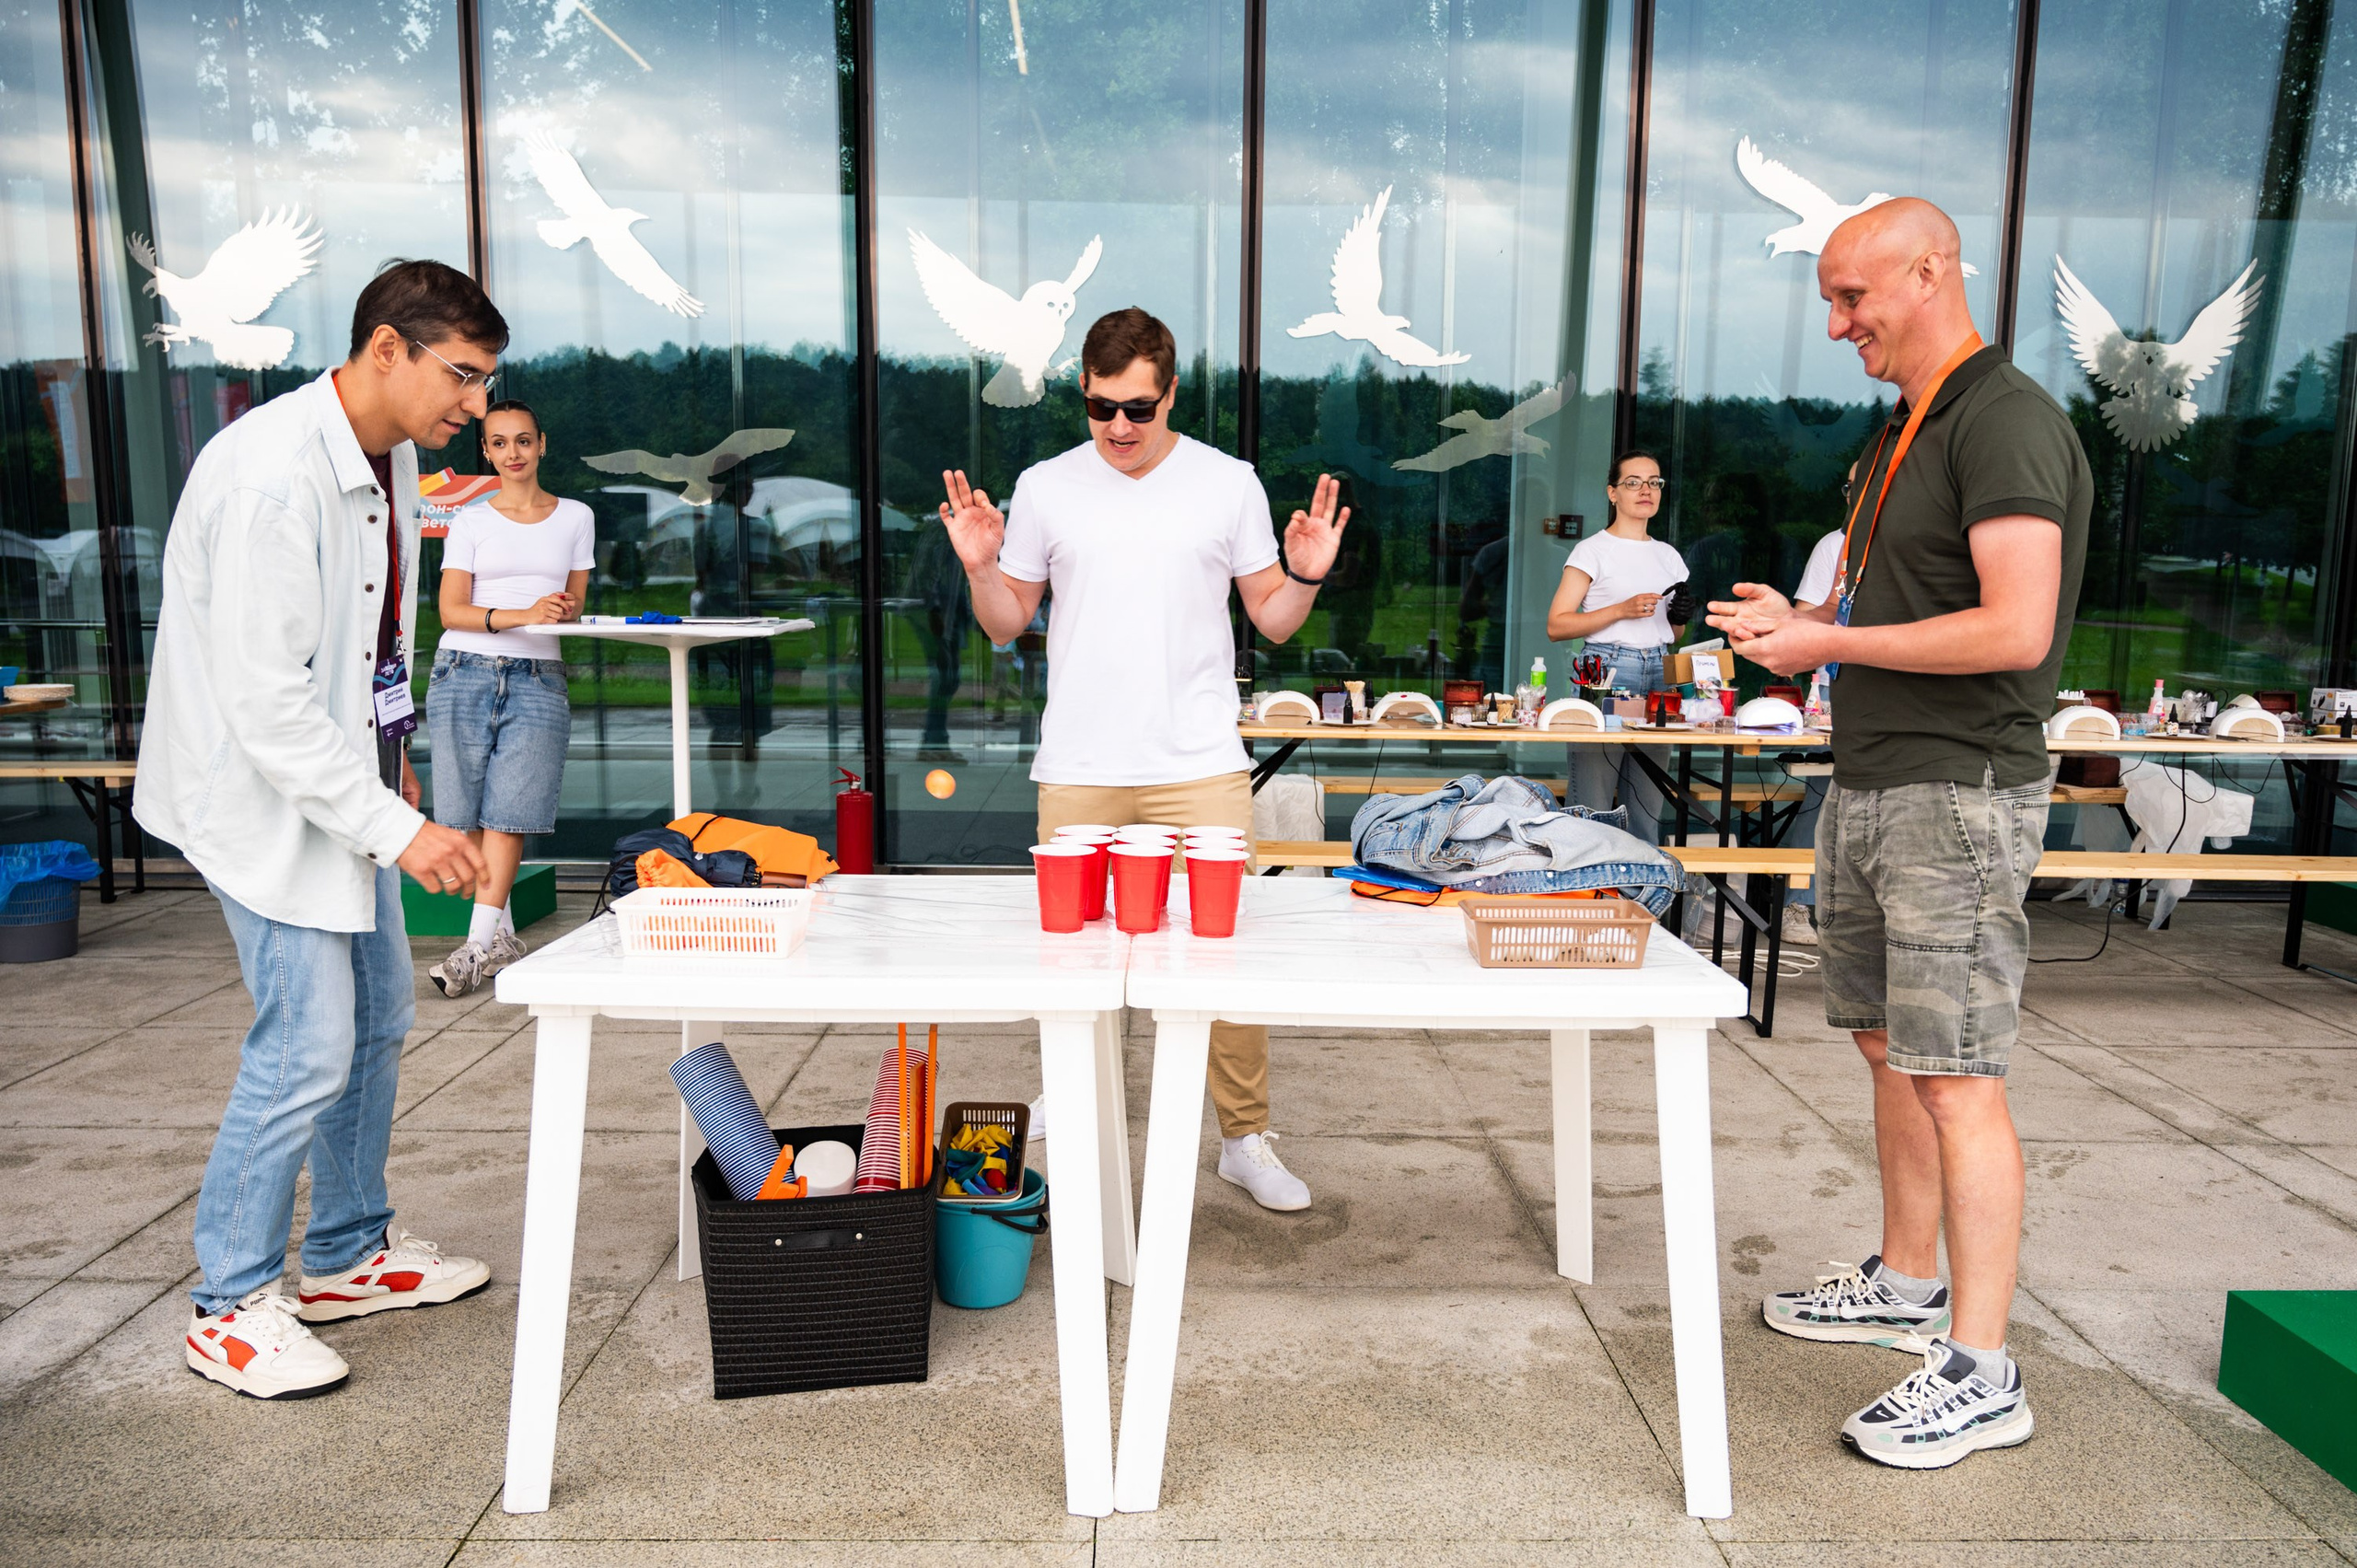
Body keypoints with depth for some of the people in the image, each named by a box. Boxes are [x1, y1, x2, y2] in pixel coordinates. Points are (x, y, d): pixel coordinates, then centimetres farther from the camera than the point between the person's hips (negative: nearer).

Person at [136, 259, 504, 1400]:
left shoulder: (389, 459, 5)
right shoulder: (271, 473, -25)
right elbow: (264, 698, -28)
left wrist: (390, 767, 19)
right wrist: (396, 827, -29)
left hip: (343, 782, 10)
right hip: (263, 794, -10)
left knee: (377, 1020, 15)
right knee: (307, 1048, -8)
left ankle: (350, 1255, 31)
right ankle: (231, 1307, 11)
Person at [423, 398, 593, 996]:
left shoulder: (576, 518, 13)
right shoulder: (470, 522, 9)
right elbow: (451, 611, 0)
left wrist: (565, 610, -8)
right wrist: (521, 615, -17)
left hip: (538, 678, 0)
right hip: (465, 672, 0)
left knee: (508, 811, -10)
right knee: (466, 812, -3)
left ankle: (480, 942, -10)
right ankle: (502, 935, 7)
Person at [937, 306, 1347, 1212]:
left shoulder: (1229, 483, 4)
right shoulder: (1044, 488, 6)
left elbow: (1273, 620, 9)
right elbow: (1006, 625, 12)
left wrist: (1307, 575, -10)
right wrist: (979, 565, -6)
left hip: (1200, 768, -1)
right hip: (1078, 771, 1)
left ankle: (1246, 1138, 15)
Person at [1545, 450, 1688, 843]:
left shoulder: (1669, 556, 17)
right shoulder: (1593, 550, 0)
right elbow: (1557, 625, -7)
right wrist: (1621, 610, -15)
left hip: (1659, 676, 5)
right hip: (1607, 674, -5)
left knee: (1648, 810, 6)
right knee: (1592, 806, -8)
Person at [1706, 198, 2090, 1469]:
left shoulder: (2006, 420, -14)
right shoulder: (1900, 431, 17)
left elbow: (2014, 630, -23)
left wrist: (1831, 642, -17)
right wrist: (1799, 619, 7)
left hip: (1957, 796, -10)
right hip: (1870, 785, 10)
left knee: (1957, 1078, -6)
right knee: (1888, 1045, 17)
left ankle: (1980, 1375, 3)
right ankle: (1906, 1284, 32)